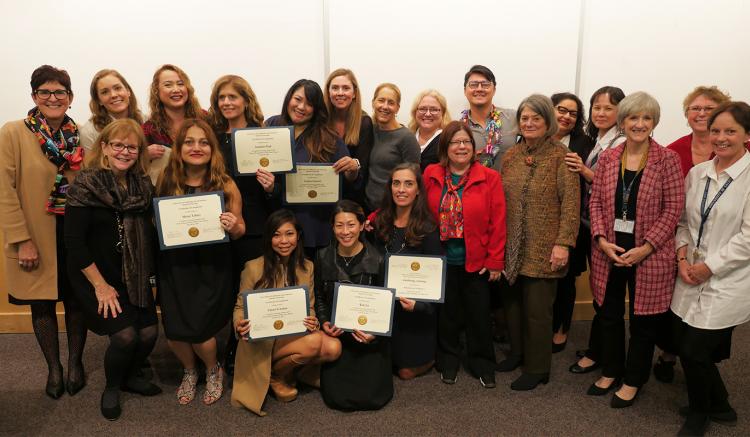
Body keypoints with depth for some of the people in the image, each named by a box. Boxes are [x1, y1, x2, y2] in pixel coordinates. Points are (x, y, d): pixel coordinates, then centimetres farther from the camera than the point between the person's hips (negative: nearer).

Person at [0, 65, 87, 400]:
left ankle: (75, 363, 32)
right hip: (36, 237, -2)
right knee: (42, 303, 11)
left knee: (77, 300, 10)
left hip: (77, 233, 2)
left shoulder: (81, 136, 4)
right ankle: (53, 368, 30)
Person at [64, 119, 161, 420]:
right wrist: (100, 285, -15)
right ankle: (111, 387, 17)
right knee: (125, 335, -14)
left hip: (136, 277, 5)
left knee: (149, 332, -2)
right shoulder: (85, 186, -14)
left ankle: (130, 376, 29)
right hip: (96, 276, -5)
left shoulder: (143, 186, 1)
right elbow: (74, 242, -16)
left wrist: (148, 273, 0)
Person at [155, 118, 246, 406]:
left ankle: (213, 370, 31)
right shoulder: (166, 180, -2)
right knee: (173, 331, -2)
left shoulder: (225, 184, -6)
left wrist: (233, 226, -21)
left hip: (212, 267, -2)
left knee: (197, 330, -6)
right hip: (174, 266, 2)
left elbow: (240, 231, 1)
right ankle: (189, 371, 35)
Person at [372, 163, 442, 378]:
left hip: (417, 310, -4)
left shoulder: (428, 229, -16)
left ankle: (429, 358, 36)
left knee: (407, 371, 9)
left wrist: (419, 304, -27)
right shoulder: (380, 223, -2)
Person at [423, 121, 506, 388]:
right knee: (446, 314, 14)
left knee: (479, 315, 10)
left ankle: (483, 365, 29)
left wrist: (495, 261, -8)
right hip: (442, 260, 2)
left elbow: (498, 223, -7)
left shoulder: (489, 178, -7)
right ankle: (448, 363, 33)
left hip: (476, 262, -1)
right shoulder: (431, 175, -1)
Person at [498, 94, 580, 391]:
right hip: (511, 247, 5)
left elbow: (571, 202, -11)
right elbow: (500, 199, 11)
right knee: (511, 302, 14)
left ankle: (537, 368, 19)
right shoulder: (511, 156, 8)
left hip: (543, 249, -5)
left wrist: (563, 243, -17)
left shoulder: (560, 156, -7)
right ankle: (517, 352, 35)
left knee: (537, 309, 3)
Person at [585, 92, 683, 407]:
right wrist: (601, 239, -10)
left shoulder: (667, 160, -6)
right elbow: (595, 202, 4)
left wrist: (646, 247, -16)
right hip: (609, 252, 3)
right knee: (608, 314, 15)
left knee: (644, 319, 10)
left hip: (649, 255, -3)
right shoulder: (607, 158, 4)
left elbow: (673, 208, -8)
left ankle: (633, 381, 29)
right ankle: (610, 371, 35)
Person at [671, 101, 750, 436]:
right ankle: (719, 407, 38)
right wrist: (682, 258, -3)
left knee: (694, 351, -1)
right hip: (692, 278, 6)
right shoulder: (697, 173, 6)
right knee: (688, 349, 11)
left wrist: (709, 266, -14)